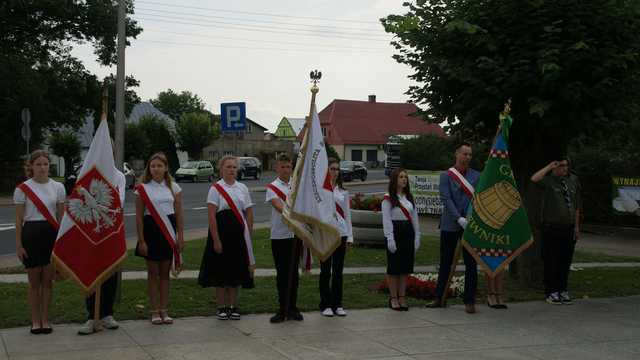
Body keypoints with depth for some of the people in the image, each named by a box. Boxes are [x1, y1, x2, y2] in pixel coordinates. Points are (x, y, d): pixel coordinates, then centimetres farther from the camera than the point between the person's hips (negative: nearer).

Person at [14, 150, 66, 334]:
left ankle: (45, 320, 15)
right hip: (31, 234, -2)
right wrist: (18, 244, -4)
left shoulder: (58, 187, 4)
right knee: (34, 281, 6)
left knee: (47, 280, 6)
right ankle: (35, 321, 16)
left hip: (52, 234, 2)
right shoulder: (22, 189, -2)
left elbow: (61, 216, 8)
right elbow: (19, 219, 0)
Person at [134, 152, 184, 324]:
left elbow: (179, 214, 6)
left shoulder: (173, 187, 5)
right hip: (151, 230, -2)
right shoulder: (142, 189, -1)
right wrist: (141, 241, -6)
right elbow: (139, 217, -2)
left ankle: (164, 310, 14)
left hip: (169, 231, 2)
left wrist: (180, 237, 1)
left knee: (165, 273, 7)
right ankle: (155, 311, 10)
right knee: (153, 272, 4)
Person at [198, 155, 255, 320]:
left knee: (236, 270, 8)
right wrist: (216, 240, -15)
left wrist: (248, 236, 1)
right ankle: (222, 307, 12)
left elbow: (249, 214, 9)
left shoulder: (242, 188, 7)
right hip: (221, 232, -4)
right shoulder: (216, 188, -5)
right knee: (221, 270, 2)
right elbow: (211, 216, -10)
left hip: (238, 234, 4)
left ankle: (233, 307, 17)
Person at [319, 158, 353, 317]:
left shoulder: (343, 192, 13)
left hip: (341, 233, 4)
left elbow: (347, 214, 12)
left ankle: (337, 304, 14)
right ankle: (325, 305, 10)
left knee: (338, 270, 7)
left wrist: (350, 236, 8)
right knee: (325, 270, 2)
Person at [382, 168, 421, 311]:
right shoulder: (388, 198, -4)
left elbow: (415, 218, 13)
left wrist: (417, 237, 7)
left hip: (408, 232, 6)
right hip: (395, 232, -6)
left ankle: (402, 297, 15)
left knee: (406, 267, 7)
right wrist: (390, 239, -16)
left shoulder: (409, 197, 14)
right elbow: (386, 220, -9)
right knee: (394, 267, 0)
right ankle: (393, 298, 7)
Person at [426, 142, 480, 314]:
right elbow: (446, 199, -8)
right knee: (445, 263, 8)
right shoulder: (446, 175, 3)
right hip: (450, 224, -1)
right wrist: (459, 219, -18)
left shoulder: (476, 176, 7)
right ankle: (439, 298, 17)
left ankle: (469, 301, 8)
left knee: (471, 264, 1)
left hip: (470, 224, 1)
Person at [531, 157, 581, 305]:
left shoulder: (573, 180, 11)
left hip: (568, 228, 5)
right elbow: (534, 179, -30)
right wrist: (550, 167, -19)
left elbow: (576, 206, 15)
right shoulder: (548, 179, -5)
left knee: (565, 261, 9)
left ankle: (562, 290, 21)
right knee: (551, 261, 0)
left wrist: (576, 226, 12)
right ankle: (551, 292, 10)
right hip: (551, 227, -5)